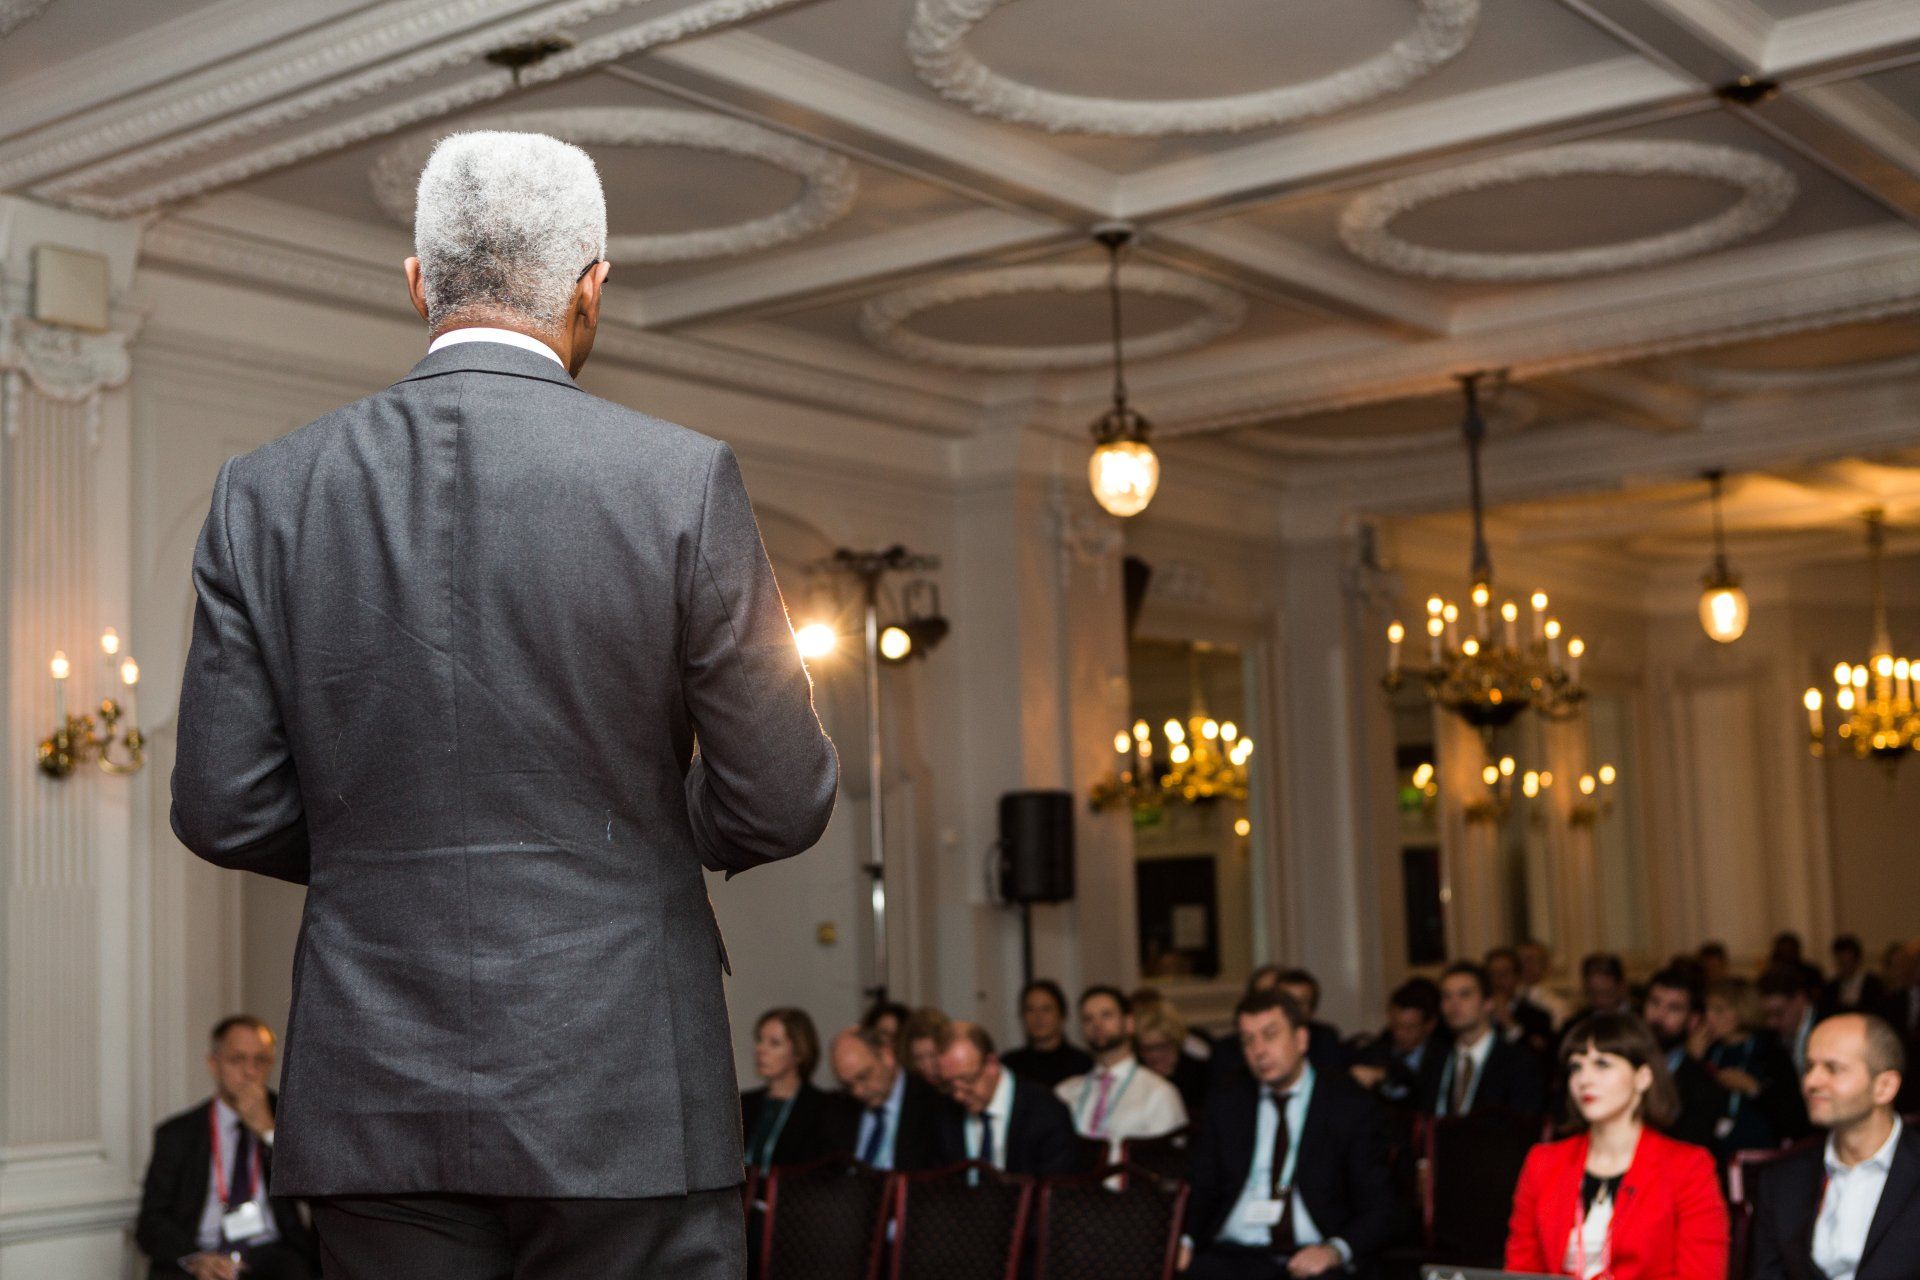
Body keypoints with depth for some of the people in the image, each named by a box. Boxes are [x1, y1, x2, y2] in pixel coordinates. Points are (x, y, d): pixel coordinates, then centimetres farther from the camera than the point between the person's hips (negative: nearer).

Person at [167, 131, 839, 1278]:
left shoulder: (268, 493, 0)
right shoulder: (682, 479, -8)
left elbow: (225, 811, 2)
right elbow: (781, 805, -5)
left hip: (373, 1099, 3)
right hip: (620, 1097, -3)